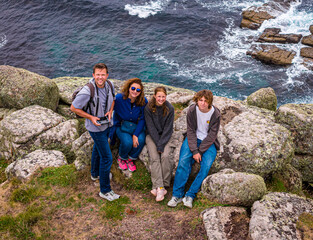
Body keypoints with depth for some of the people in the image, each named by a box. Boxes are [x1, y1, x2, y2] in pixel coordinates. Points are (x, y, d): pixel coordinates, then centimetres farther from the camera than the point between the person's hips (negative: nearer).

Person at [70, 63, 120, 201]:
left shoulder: (109, 85, -9)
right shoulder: (88, 91, -30)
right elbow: (74, 108, -19)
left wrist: (110, 111, -8)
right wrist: (91, 117, -23)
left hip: (106, 124, 8)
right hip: (95, 127, -8)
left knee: (98, 148, 28)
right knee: (106, 157, -5)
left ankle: (95, 173, 53)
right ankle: (105, 190, 10)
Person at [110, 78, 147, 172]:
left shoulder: (143, 101, -13)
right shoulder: (119, 98, -18)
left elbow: (142, 119, -10)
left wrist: (135, 134, -18)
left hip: (136, 125, 2)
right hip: (121, 125, -2)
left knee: (141, 140, -27)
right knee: (127, 142, -29)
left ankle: (130, 159, 3)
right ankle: (121, 158, 7)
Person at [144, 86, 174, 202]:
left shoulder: (169, 109, -6)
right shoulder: (148, 108, -8)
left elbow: (168, 129, -7)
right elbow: (151, 127, -9)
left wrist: (161, 144, -17)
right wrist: (157, 144, -17)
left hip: (165, 136, 1)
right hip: (152, 136, -1)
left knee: (165, 156, -24)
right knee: (154, 157, -22)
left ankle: (164, 185, -19)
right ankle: (159, 187, -30)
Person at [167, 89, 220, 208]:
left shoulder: (215, 114, -12)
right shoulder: (192, 110, -8)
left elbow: (212, 136, -12)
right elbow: (191, 131, -8)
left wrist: (199, 151, -17)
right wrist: (194, 150, -18)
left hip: (209, 142, -1)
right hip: (193, 139, 1)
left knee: (206, 165, -25)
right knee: (183, 161, -22)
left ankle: (190, 195, -18)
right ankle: (177, 195, -17)